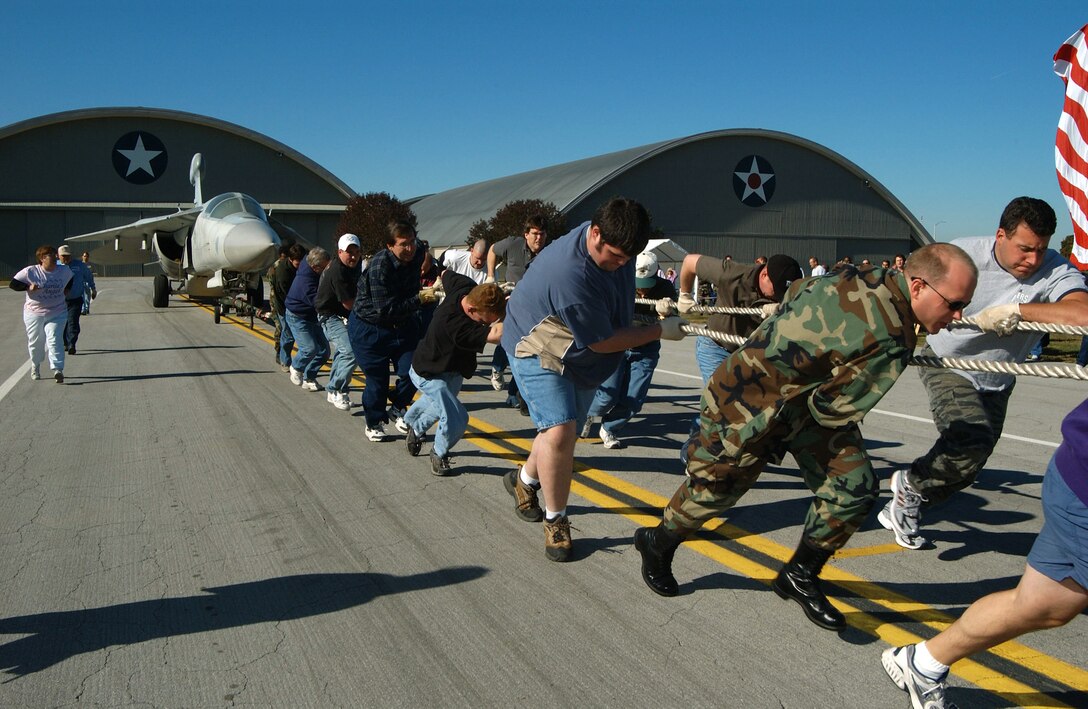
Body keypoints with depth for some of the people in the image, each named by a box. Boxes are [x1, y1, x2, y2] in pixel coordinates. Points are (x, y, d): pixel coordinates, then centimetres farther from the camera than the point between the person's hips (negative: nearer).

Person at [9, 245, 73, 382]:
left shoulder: (65, 270, 0)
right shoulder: (30, 272, -9)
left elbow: (70, 280, 23)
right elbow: (12, 284, -5)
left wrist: (67, 291, 9)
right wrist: (28, 287, -20)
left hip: (57, 313, 0)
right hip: (34, 313, 0)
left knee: (55, 340, -13)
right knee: (35, 341, 13)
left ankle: (58, 370, -18)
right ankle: (35, 366, 37)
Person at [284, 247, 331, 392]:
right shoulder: (305, 281, -33)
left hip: (312, 317, 8)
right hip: (297, 318, -8)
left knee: (324, 350, 3)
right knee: (310, 348, -20)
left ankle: (308, 379, 17)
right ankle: (296, 367, 12)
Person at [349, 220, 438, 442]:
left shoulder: (416, 255, -6)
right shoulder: (379, 267, -28)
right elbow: (386, 310, -31)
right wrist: (419, 299, -31)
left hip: (402, 324, 6)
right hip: (369, 327, -6)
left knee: (411, 371, -5)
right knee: (377, 379, 0)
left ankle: (398, 409, 23)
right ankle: (374, 423, 23)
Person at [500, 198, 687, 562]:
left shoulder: (616, 242, -11)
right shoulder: (572, 273, -39)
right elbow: (602, 341, -28)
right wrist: (660, 330, -21)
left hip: (580, 356, 9)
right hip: (539, 350, -8)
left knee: (566, 432, 16)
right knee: (559, 430, -24)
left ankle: (524, 480, 45)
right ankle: (555, 520, -4)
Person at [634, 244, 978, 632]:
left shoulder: (868, 278, -9)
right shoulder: (887, 339, -34)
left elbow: (797, 290, 9)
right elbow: (834, 409, -20)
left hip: (806, 394, 9)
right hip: (749, 401, -9)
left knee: (855, 486, 2)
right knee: (711, 488, 11)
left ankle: (800, 575, 20)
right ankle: (657, 546, 40)